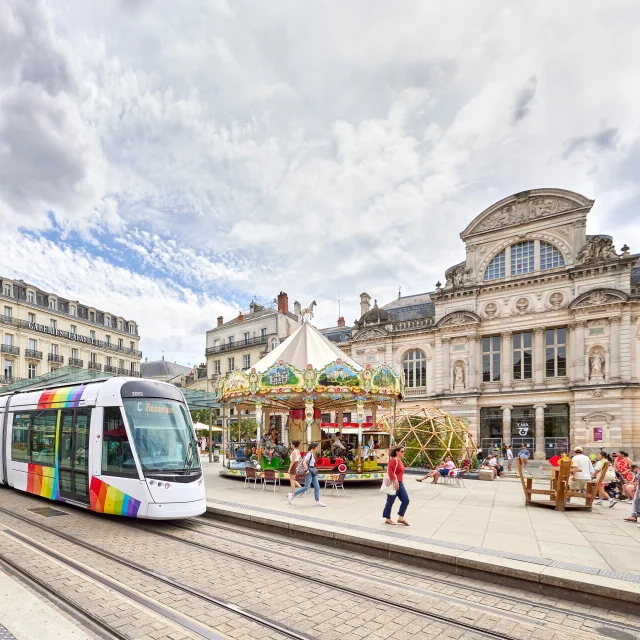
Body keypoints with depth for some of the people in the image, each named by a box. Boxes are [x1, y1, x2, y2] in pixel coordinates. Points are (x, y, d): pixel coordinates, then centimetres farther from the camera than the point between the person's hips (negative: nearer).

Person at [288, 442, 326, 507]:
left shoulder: (312, 454, 13)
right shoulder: (309, 454, -16)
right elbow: (304, 462, -24)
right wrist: (307, 470, -20)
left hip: (312, 472, 10)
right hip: (309, 472, -10)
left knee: (317, 486, 6)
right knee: (306, 487, -7)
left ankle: (318, 501, 10)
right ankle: (292, 495, 3)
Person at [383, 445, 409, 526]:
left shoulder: (400, 460, 13)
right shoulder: (393, 460, -16)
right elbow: (390, 471, -27)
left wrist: (399, 482, 19)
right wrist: (395, 481, -29)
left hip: (400, 483, 10)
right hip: (394, 484, -9)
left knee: (406, 500, 7)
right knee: (390, 502, 4)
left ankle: (401, 518, 18)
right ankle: (387, 519, 17)